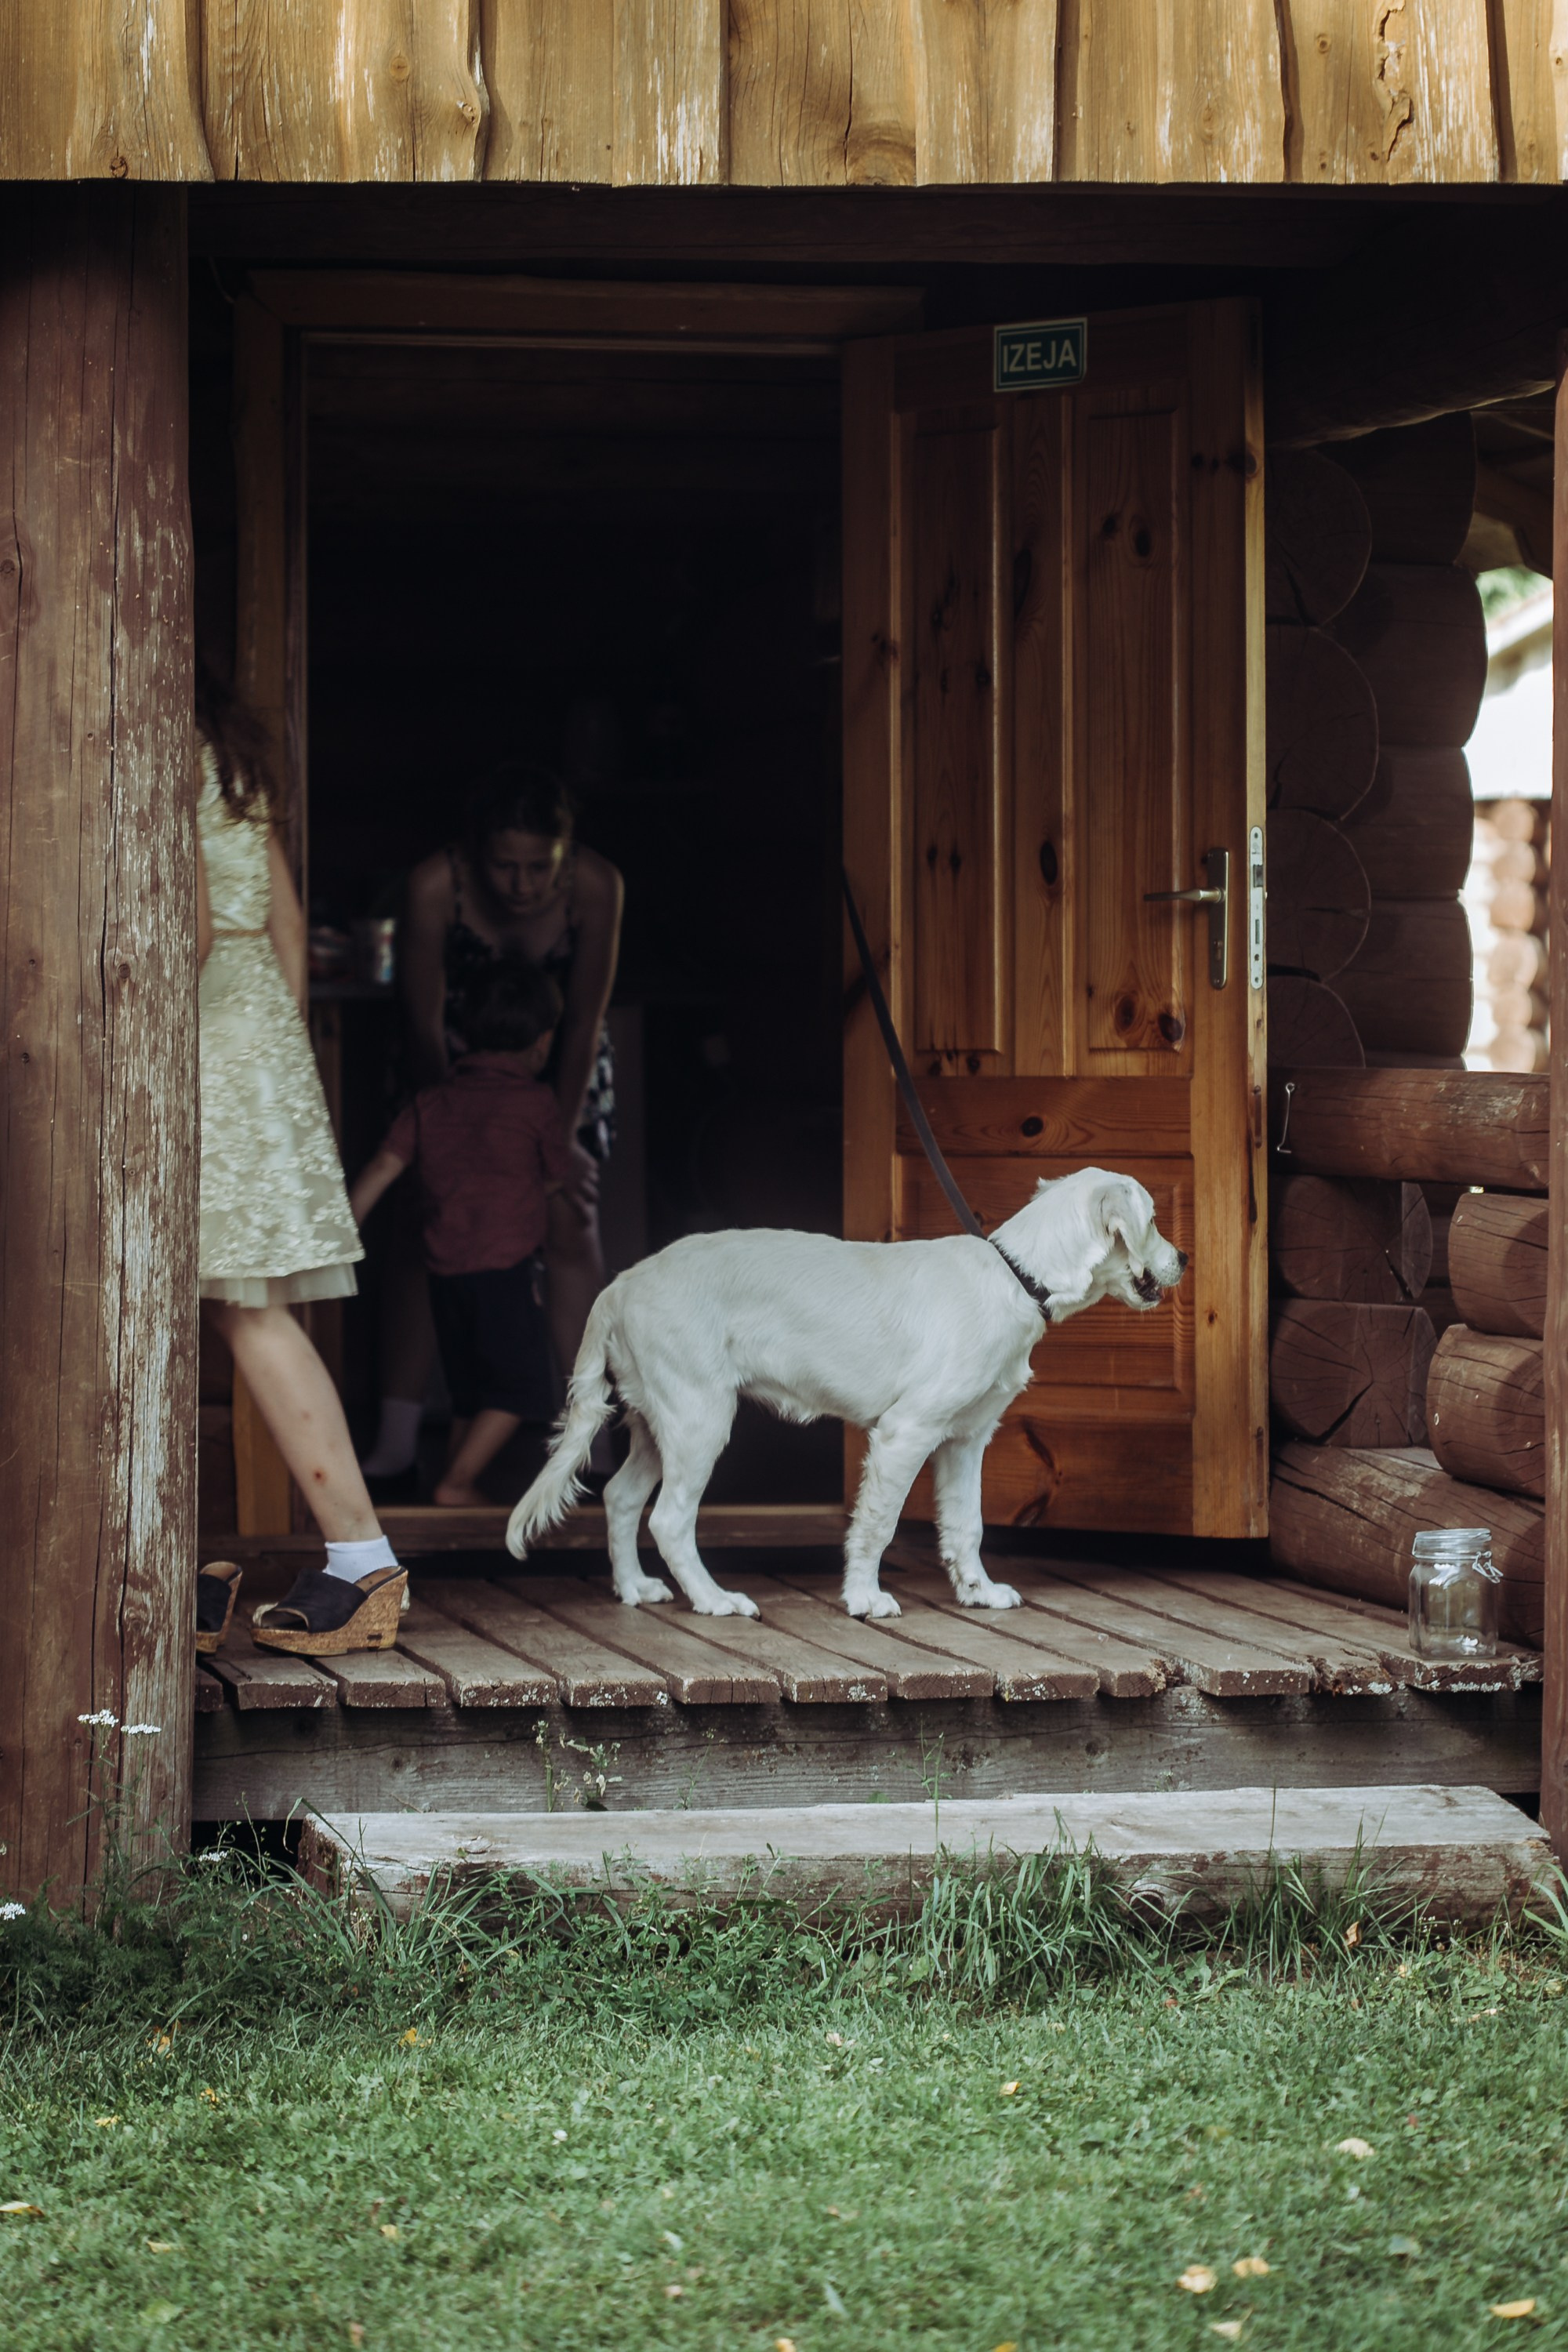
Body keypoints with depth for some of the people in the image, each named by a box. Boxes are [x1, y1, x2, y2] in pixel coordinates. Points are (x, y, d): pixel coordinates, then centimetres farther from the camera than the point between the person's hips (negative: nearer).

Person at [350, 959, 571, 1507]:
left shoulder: (431, 1102, 7)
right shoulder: (536, 1103, -3)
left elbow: (382, 1168, 1)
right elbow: (554, 1179, 8)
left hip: (444, 1270, 5)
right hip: (507, 1266, -5)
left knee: (468, 1390, 17)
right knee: (519, 1386, 1)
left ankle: (461, 1479, 17)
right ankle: (458, 1481, -7)